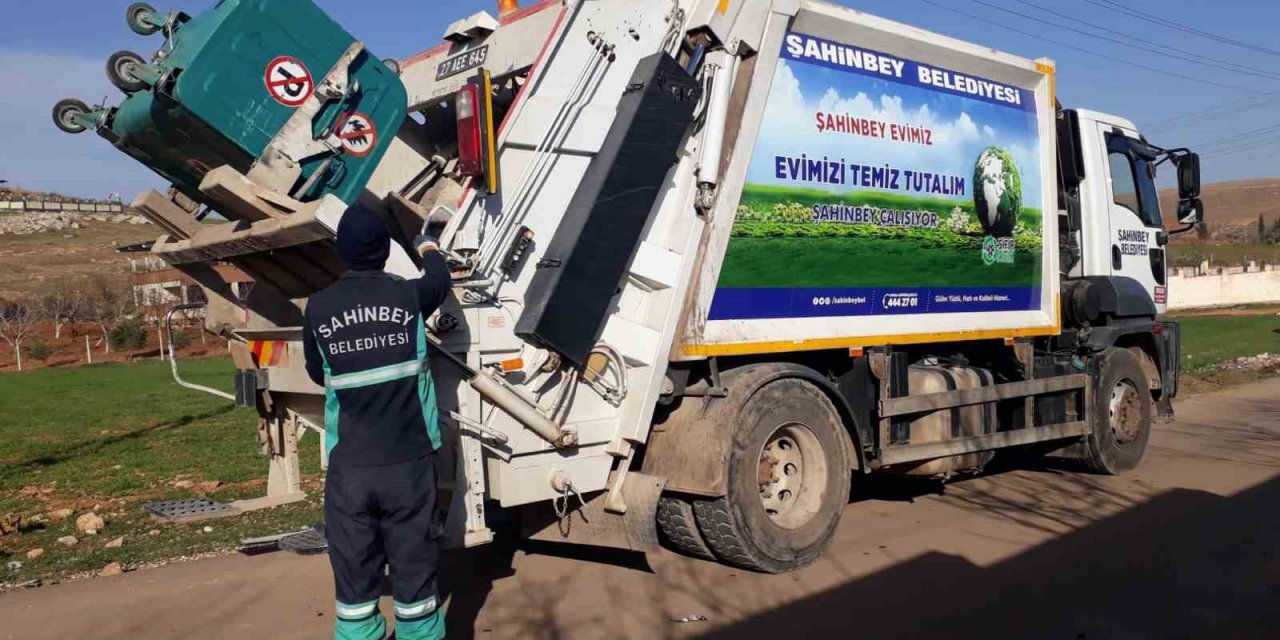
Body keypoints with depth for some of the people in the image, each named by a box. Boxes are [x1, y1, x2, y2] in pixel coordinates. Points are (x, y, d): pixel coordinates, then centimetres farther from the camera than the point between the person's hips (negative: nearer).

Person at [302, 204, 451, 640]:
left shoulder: (319, 308, -2)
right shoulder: (408, 297, -4)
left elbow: (317, 374, 13)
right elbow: (440, 279, 20)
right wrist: (427, 247, 41)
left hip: (349, 465, 1)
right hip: (409, 461, 0)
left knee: (354, 575, 9)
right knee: (415, 570, 8)